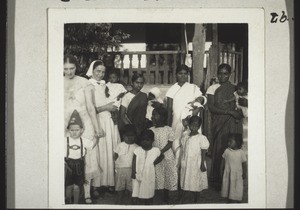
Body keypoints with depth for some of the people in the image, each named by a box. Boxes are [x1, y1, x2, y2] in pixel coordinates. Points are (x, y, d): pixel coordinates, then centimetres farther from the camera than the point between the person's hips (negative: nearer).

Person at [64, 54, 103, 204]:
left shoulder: (84, 83, 2)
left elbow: (90, 107, 5)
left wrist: (97, 127, 5)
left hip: (84, 124, -1)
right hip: (65, 126, 1)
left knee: (86, 158, -1)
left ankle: (86, 194, 6)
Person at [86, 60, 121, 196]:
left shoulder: (106, 86, 15)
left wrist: (113, 107, 3)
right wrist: (105, 107, -12)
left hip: (110, 123, 6)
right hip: (97, 123, -6)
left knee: (110, 153, 4)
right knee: (99, 153, -6)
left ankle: (108, 182, 12)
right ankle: (96, 185, 2)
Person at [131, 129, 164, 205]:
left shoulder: (156, 150, -3)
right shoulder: (137, 150, -2)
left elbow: (162, 156, 16)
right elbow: (134, 162, -2)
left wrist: (157, 161, -1)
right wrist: (133, 172, -12)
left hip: (149, 178, 0)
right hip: (138, 176, 0)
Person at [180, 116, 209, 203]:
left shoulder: (201, 138, -14)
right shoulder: (185, 136, 0)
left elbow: (203, 153, -11)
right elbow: (183, 149, 8)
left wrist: (202, 164, -11)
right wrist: (181, 162, 11)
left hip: (196, 164, -4)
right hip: (185, 163, 4)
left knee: (195, 182, 7)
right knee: (185, 180, 15)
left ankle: (195, 200, 23)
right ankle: (183, 197, 32)